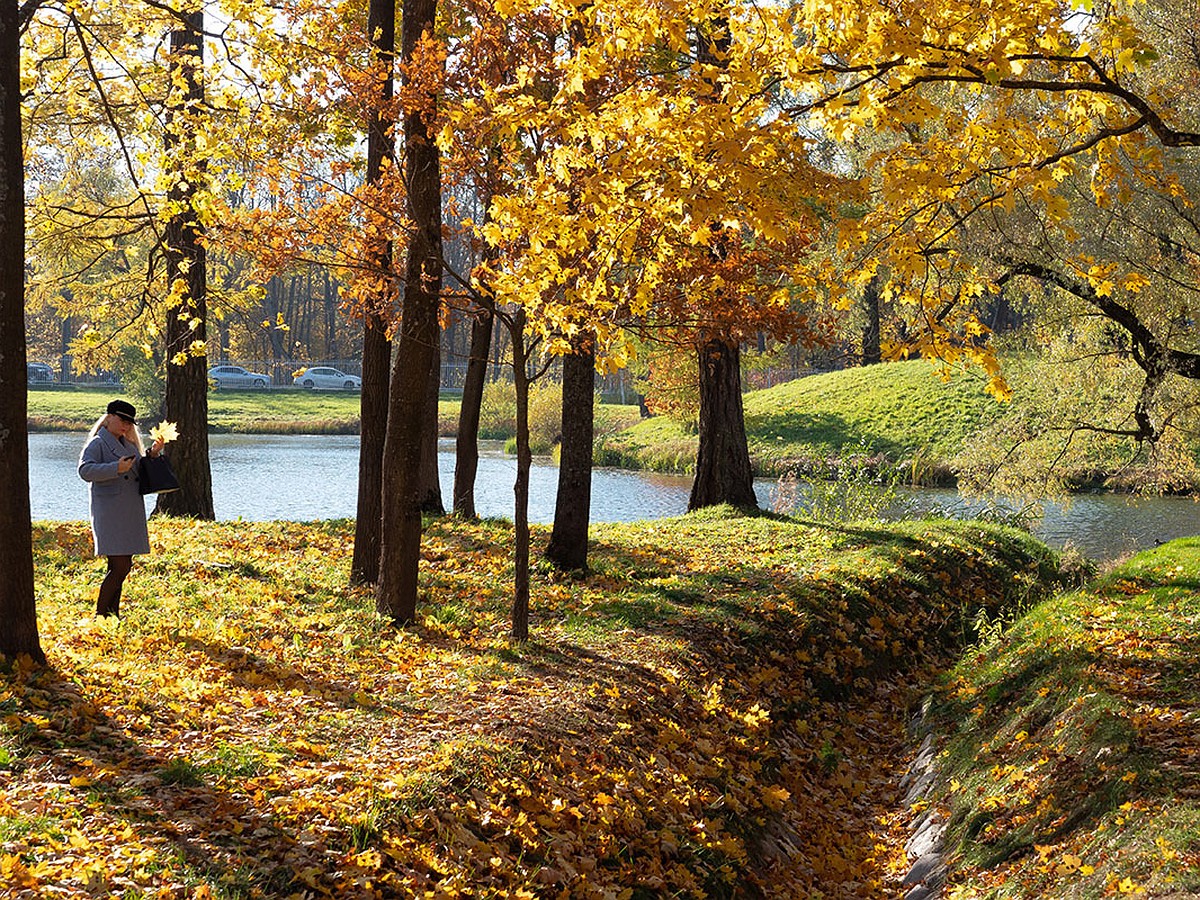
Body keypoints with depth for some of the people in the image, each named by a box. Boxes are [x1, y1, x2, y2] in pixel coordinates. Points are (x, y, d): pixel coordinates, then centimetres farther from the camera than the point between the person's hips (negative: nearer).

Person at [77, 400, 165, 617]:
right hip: (109, 513, -8)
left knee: (122, 566, 9)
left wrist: (153, 454, 9)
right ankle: (100, 615, -6)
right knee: (120, 566, -14)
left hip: (129, 514, 8)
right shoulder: (98, 443, -5)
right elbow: (85, 470, -19)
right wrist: (116, 468, -29)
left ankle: (113, 613, 16)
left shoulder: (128, 444, 20)